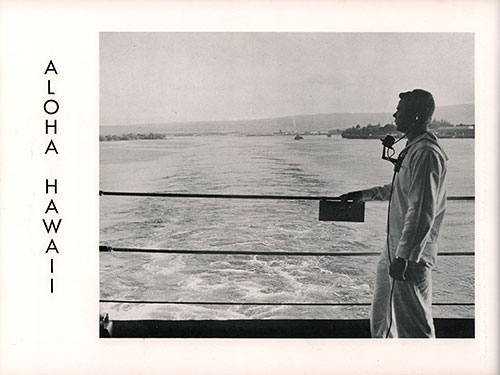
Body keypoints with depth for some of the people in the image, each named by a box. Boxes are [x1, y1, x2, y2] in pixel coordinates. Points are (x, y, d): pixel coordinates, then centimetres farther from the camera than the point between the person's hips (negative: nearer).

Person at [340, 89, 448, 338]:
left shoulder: (426, 154, -20)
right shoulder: (414, 148, 12)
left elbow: (422, 214, -25)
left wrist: (405, 257, -25)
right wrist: (365, 194, 32)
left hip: (411, 255, -11)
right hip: (396, 250, 11)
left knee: (413, 325, 0)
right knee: (381, 316, 24)